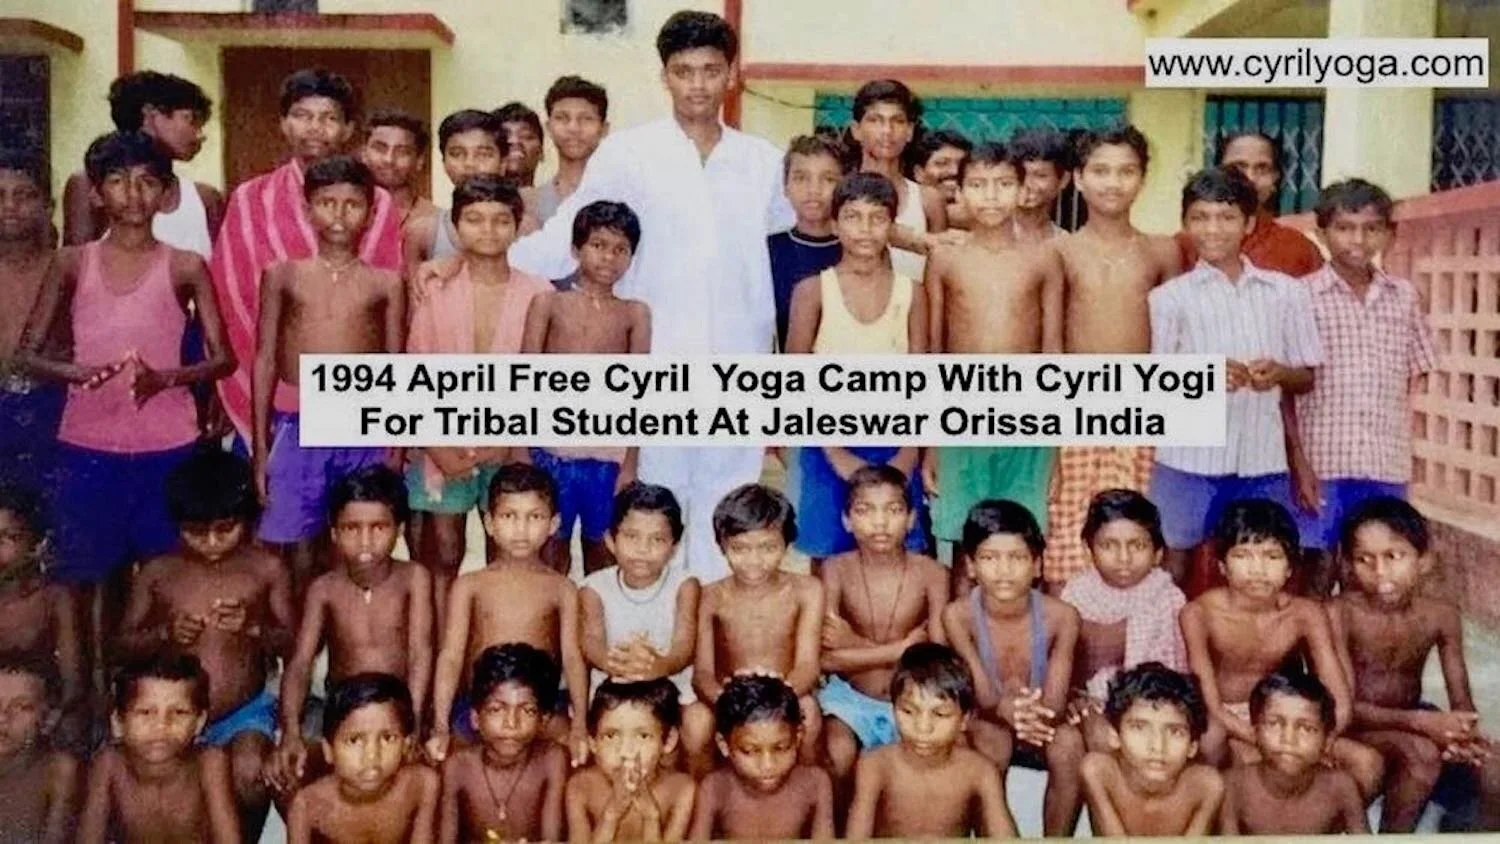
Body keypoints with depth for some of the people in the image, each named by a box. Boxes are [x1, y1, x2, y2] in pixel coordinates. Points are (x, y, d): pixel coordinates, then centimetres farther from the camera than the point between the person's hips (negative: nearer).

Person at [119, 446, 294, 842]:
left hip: (245, 711, -1)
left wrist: (255, 628, -19)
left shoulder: (267, 569, 0)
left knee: (248, 772, -30)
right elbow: (125, 641, 8)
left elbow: (292, 641, 1)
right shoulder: (156, 572, 3)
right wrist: (165, 633, -13)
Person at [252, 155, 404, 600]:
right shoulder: (283, 274, 6)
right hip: (296, 428, 0)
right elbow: (265, 359, 7)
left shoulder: (385, 283, 5)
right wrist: (259, 444, 4)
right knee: (296, 550, 3)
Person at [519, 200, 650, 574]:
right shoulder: (549, 303, 2)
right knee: (553, 549, 7)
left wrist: (631, 462, 1)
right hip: (552, 450, -1)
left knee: (601, 550, 9)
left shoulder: (635, 313, 4)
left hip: (608, 455, 1)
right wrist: (520, 452, -2)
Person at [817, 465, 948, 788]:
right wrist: (901, 649, -20)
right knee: (837, 753, -28)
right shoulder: (836, 571, -8)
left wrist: (856, 644, -20)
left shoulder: (932, 574, -8)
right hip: (850, 696, -1)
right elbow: (826, 657, -17)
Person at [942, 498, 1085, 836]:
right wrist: (1005, 709, -47)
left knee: (1069, 741, -30)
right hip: (988, 723, -1)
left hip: (1041, 729, 1)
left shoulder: (1061, 617, -19)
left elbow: (1055, 705, -21)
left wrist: (1035, 715, -46)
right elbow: (982, 697, -22)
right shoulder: (958, 615, -20)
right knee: (990, 738, -33)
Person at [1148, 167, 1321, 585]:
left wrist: (1278, 373, -11)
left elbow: (1307, 378, 12)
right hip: (1189, 458, -1)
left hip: (1264, 460, 2)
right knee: (1173, 562, 3)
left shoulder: (1286, 292, 8)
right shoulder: (1169, 297, 3)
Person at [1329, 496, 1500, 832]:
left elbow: (1462, 701, -4)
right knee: (1421, 752, -32)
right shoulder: (1339, 614, -21)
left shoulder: (1442, 616, -8)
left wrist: (1462, 731, -29)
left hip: (1411, 721, 5)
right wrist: (1420, 722, -36)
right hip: (1356, 728, -4)